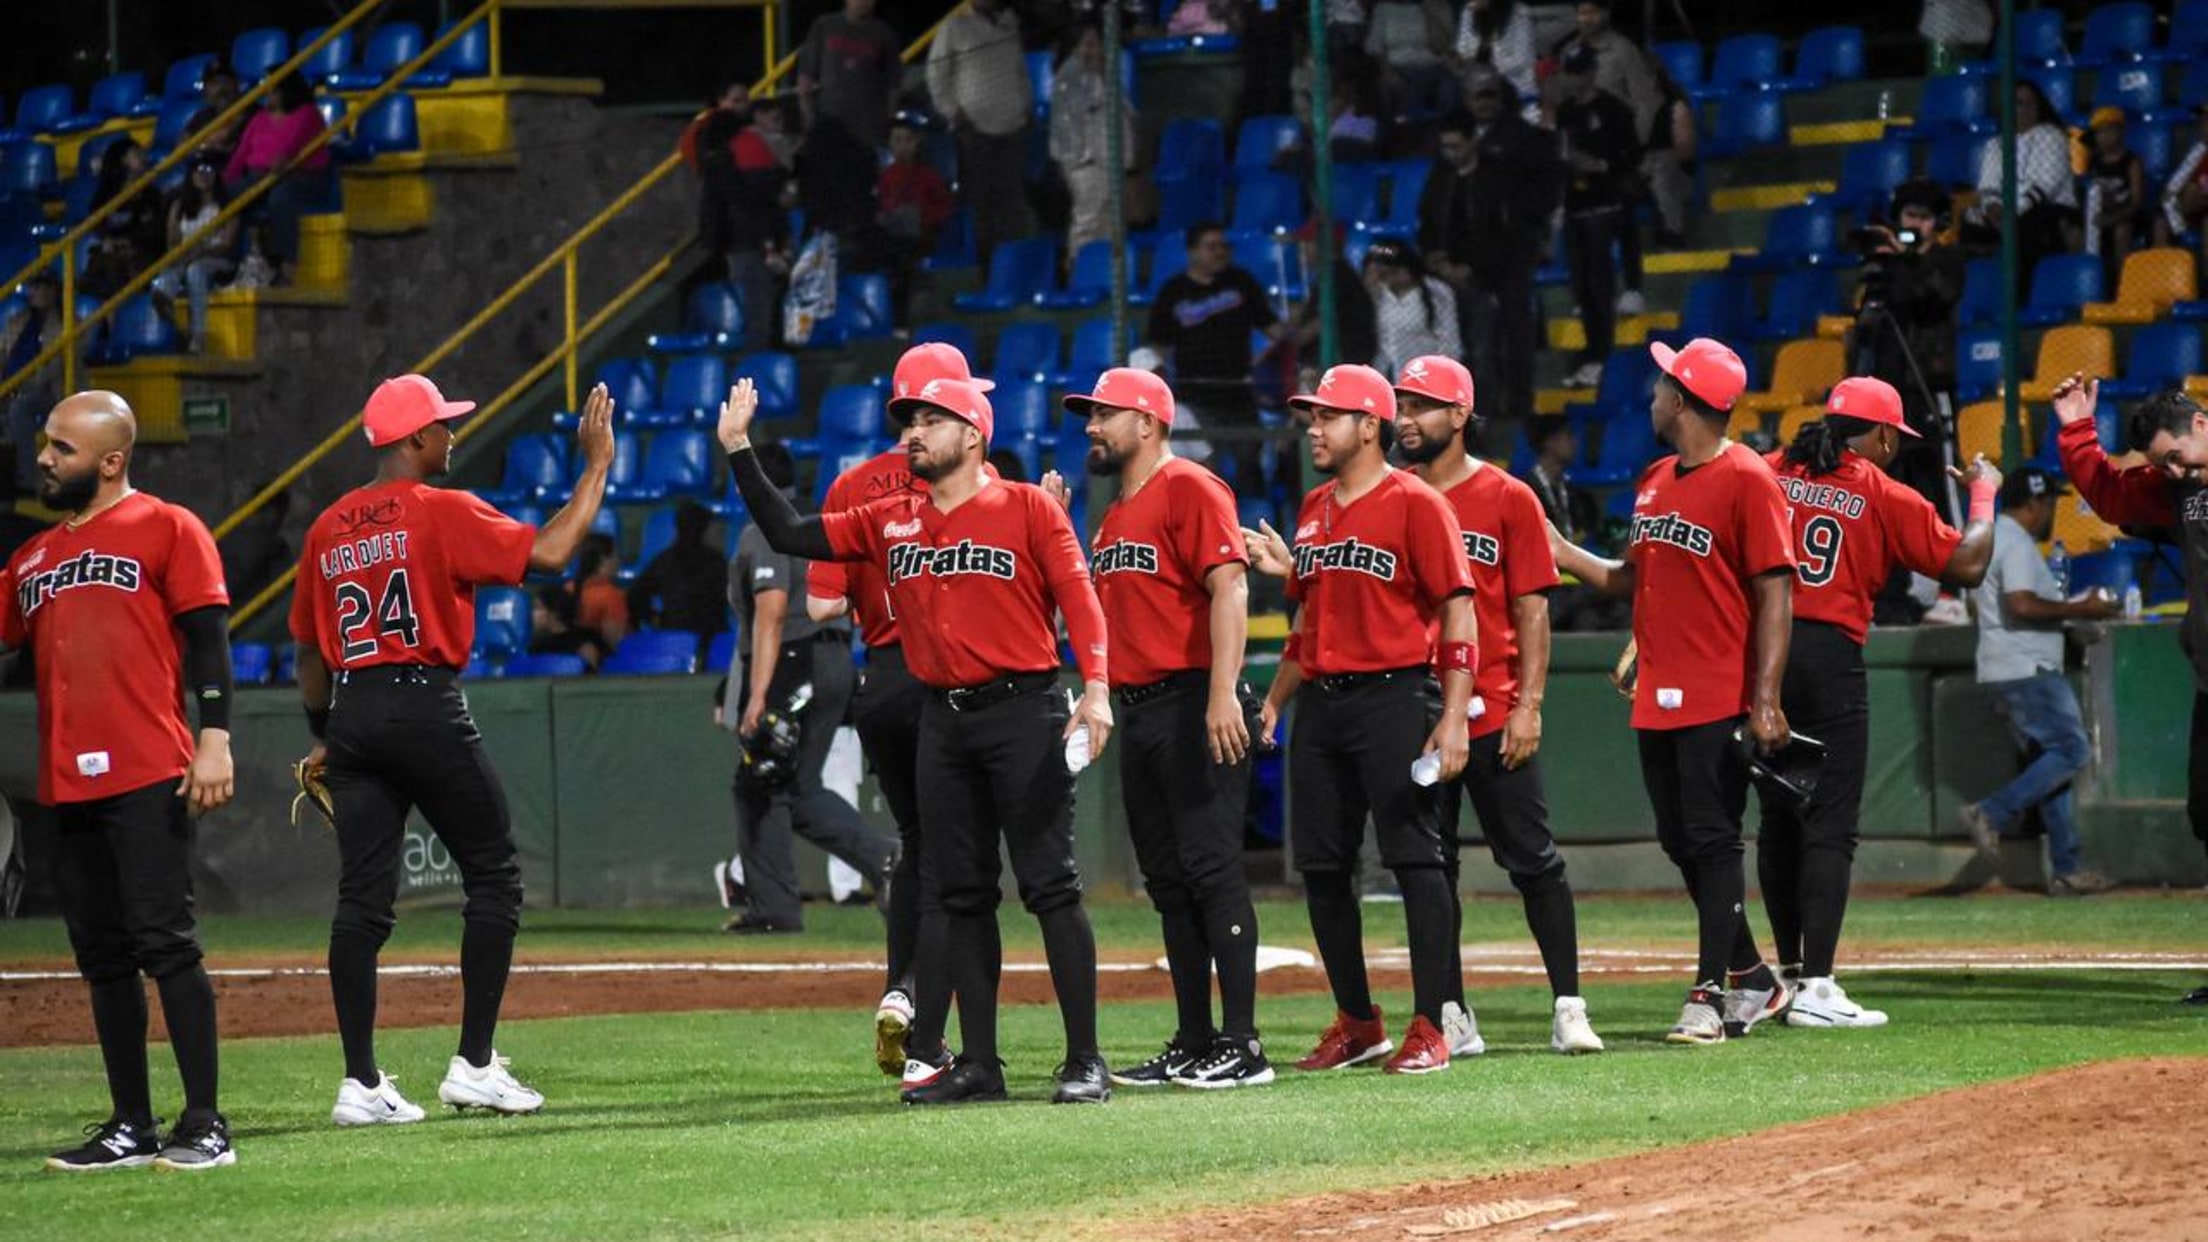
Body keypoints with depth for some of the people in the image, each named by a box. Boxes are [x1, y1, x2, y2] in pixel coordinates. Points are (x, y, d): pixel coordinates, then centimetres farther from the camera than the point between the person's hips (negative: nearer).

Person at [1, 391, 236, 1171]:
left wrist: (215, 738, -16)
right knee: (101, 957, 9)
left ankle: (205, 1125, -9)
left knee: (165, 944, -10)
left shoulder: (167, 530, 1)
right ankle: (131, 1128, 14)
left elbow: (208, 637, -6)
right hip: (67, 785, 7)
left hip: (149, 781, -7)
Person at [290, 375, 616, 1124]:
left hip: (352, 717, 6)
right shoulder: (442, 512, -7)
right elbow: (548, 553, -14)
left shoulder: (329, 528, 12)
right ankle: (475, 1065, 0)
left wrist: (322, 738, 26)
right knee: (493, 874, 5)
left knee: (362, 896, 3)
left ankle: (361, 1084, -2)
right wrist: (598, 465, -4)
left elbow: (309, 646, 16)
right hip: (426, 709, -6)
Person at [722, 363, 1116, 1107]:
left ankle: (1085, 1062, -6)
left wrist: (1095, 689, -23)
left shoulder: (1028, 509, -2)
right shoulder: (889, 523, 12)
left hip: (1023, 711, -6)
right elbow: (788, 535, 13)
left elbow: (1078, 596, -10)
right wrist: (739, 451, 6)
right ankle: (977, 1064, 12)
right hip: (942, 720, 6)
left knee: (1050, 885, -7)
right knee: (957, 895, 7)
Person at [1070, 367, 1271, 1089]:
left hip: (1194, 703, -10)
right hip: (1137, 707, 10)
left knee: (1211, 867, -12)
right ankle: (1194, 1045, 13)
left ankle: (1242, 1048, -13)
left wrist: (1223, 693, -26)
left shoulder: (1189, 489, -7)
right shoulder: (1114, 515, 21)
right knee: (1167, 880, 10)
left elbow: (1228, 586, -18)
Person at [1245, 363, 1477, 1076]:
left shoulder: (1415, 504, -6)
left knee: (1415, 859, -8)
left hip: (1394, 697, -8)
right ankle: (1356, 1024, 16)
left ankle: (1430, 1030, -7)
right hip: (1320, 705, 8)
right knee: (1321, 867, 7)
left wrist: (1454, 717, -16)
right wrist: (1274, 702, 13)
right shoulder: (1313, 510, 17)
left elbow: (1457, 611, -10)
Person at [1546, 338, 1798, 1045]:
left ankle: (1711, 996, -7)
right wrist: (1560, 552, 15)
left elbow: (1775, 593, -14)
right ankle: (1750, 979, 21)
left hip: (1719, 701, -8)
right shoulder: (1655, 481, 15)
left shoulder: (1748, 481, -10)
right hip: (1657, 698, 9)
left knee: (1712, 841, -8)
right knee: (1682, 845, 11)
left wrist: (1765, 699, -20)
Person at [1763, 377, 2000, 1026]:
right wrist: (1984, 493, 14)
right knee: (1831, 826, -4)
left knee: (1778, 819, 14)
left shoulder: (1771, 474, 9)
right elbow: (1967, 564, -1)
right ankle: (1816, 989, -12)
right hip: (1829, 661, -4)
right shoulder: (1885, 497, -1)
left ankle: (1790, 972, 20)